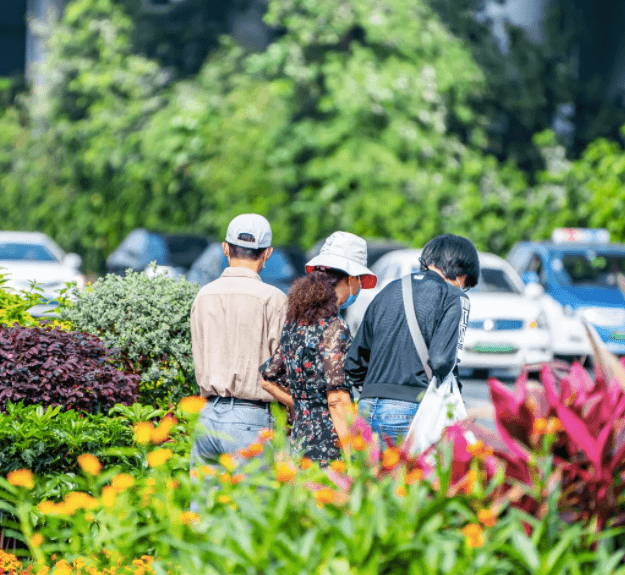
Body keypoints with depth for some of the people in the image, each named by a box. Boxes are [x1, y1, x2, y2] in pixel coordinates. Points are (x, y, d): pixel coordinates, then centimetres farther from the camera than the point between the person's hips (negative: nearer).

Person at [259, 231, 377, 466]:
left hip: (299, 437, 8)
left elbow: (267, 379, 18)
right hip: (327, 446, -8)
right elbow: (337, 400, -18)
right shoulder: (333, 328, -13)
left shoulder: (295, 322, 10)